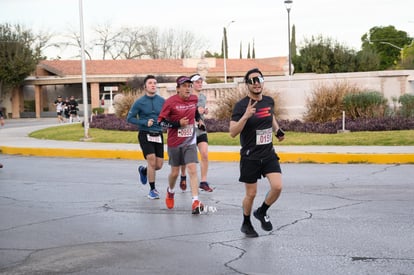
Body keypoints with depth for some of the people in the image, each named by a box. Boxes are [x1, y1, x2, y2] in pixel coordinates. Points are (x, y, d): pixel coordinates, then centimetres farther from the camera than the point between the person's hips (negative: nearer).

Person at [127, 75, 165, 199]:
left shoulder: (162, 101, 2)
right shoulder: (139, 102, -6)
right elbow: (130, 118, -3)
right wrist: (145, 122, -15)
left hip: (158, 135, 4)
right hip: (145, 135, -4)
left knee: (159, 165, 4)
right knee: (152, 162, -13)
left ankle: (143, 170, 38)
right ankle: (152, 190, 4)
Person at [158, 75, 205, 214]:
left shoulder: (194, 99, 1)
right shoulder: (171, 102, -13)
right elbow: (161, 121, -12)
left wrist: (198, 119, 11)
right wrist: (178, 124, -20)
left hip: (190, 142, 2)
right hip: (174, 143, -2)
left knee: (193, 170, -12)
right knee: (175, 172, 10)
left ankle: (195, 202, -15)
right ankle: (170, 192, 42)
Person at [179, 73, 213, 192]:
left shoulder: (203, 97, 10)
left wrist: (205, 111, 4)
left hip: (201, 130, 5)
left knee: (205, 154, -8)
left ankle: (203, 182, -1)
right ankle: (183, 177, 35)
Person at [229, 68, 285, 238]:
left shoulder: (269, 101, 3)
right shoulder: (241, 106, -15)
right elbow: (232, 133, -21)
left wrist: (277, 130, 8)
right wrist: (246, 116, -34)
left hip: (269, 154, 4)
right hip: (250, 157, -4)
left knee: (277, 187, -11)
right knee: (251, 194, 5)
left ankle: (262, 212, 18)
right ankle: (246, 224, 31)